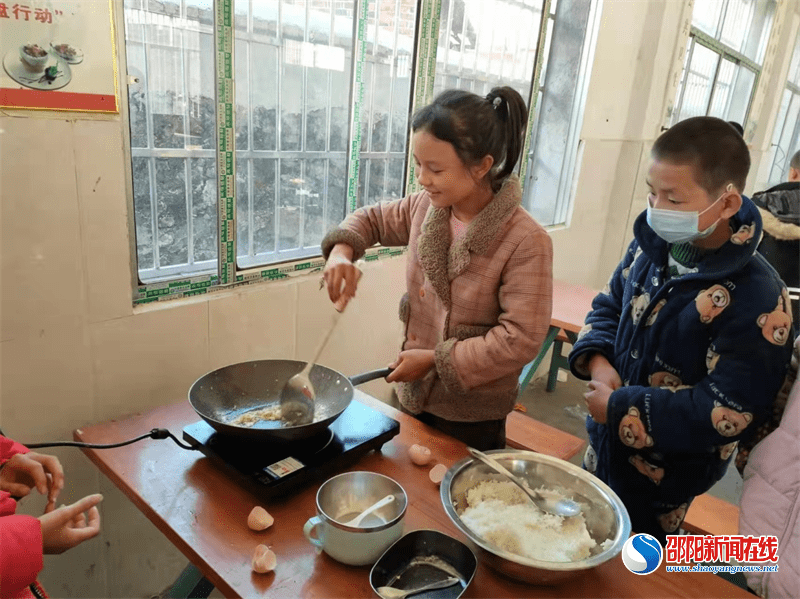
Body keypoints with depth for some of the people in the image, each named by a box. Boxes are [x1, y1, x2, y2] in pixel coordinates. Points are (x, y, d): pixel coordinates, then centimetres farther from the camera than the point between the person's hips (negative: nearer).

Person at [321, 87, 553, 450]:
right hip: (411, 394, 6)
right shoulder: (426, 207, -5)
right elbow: (372, 219, 12)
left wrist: (436, 359, -20)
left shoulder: (526, 242, -23)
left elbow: (521, 339, -24)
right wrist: (342, 250, -9)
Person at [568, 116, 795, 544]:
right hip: (605, 446, 6)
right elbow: (609, 306, 6)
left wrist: (621, 408, -24)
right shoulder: (652, 244, -7)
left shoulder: (756, 299, -27)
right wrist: (598, 361, -14)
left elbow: (728, 415, -27)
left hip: (666, 473, -6)